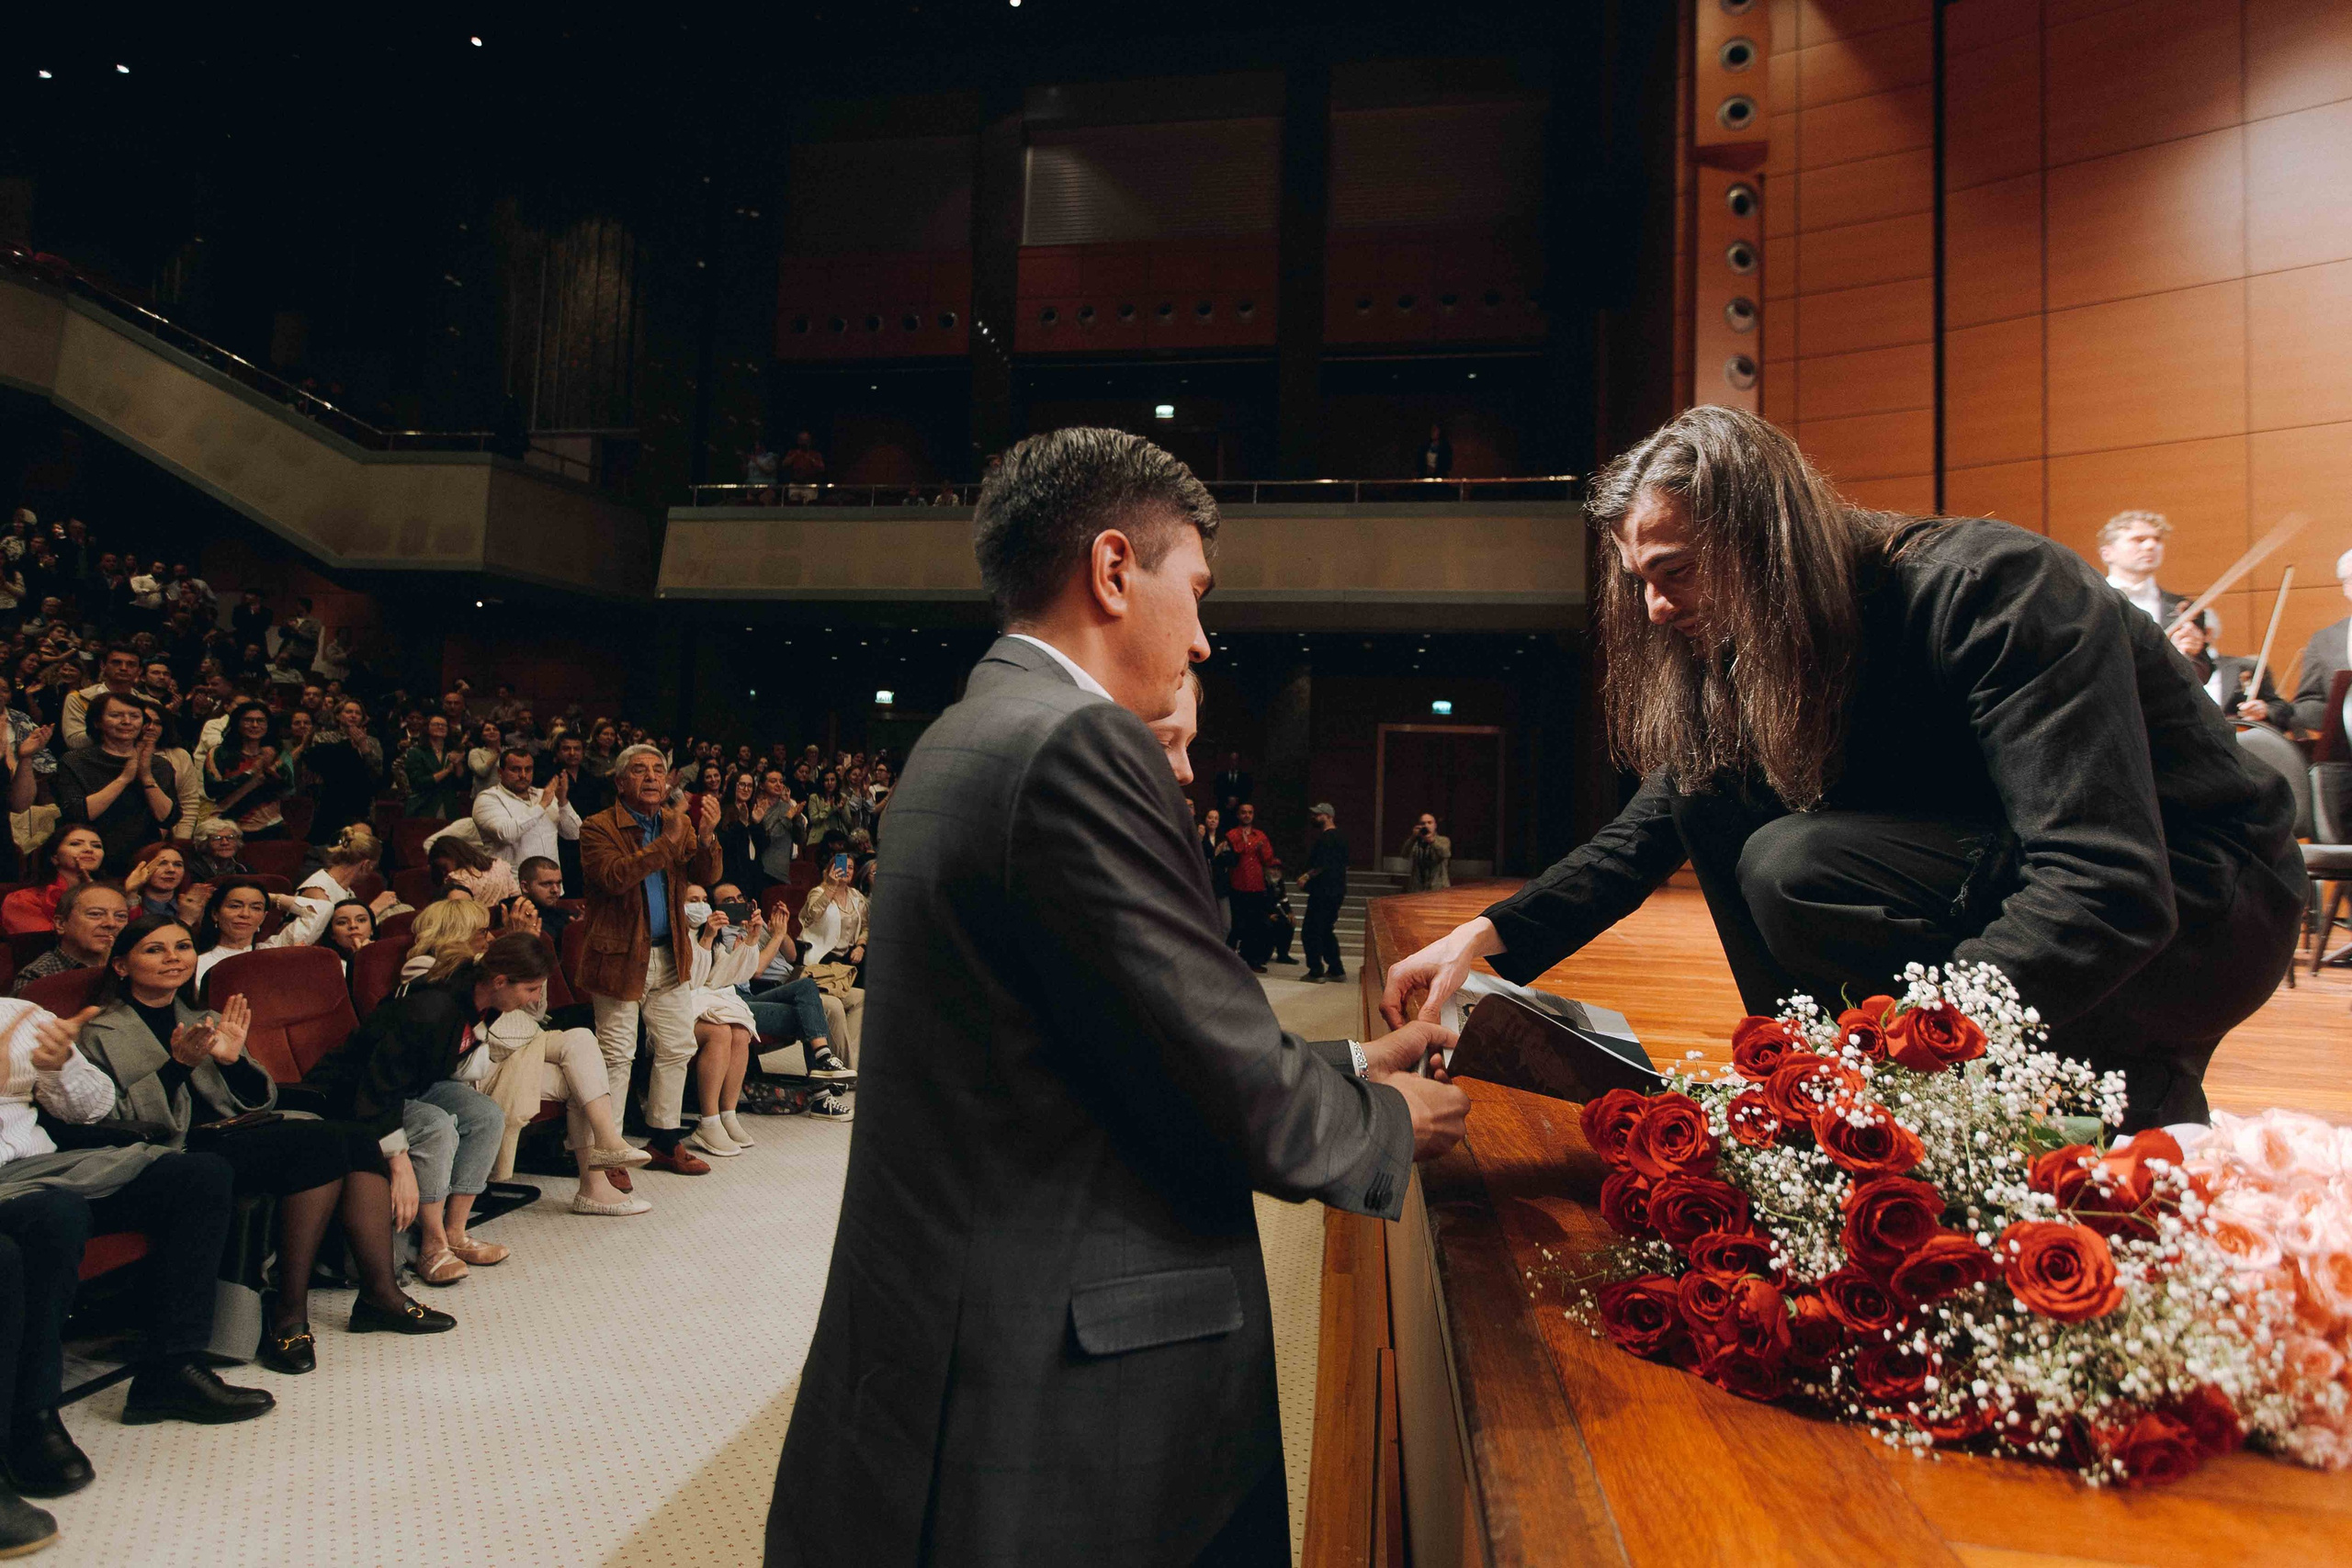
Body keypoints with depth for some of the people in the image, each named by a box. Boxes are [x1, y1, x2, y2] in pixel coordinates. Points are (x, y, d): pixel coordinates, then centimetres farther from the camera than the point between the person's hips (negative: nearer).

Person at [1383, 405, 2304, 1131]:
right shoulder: (1744, 667, -2)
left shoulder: (1990, 589, -25)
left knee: (1795, 866, -28)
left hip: (2201, 906, -7)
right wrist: (1491, 936, -15)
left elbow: (2111, 889, -33)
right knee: (1714, 795, -6)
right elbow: (1647, 833, -1)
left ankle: (2138, 1101, -11)